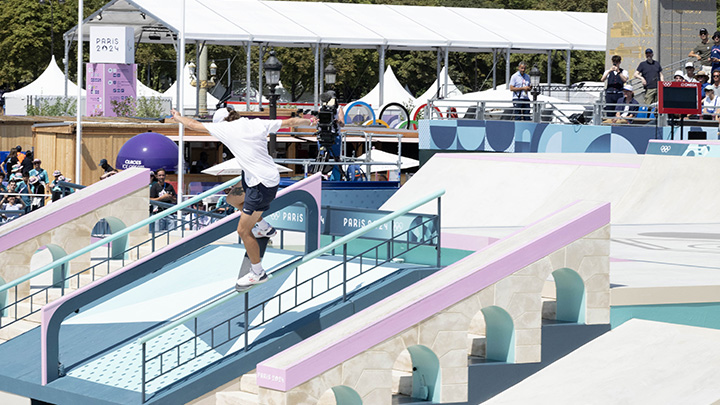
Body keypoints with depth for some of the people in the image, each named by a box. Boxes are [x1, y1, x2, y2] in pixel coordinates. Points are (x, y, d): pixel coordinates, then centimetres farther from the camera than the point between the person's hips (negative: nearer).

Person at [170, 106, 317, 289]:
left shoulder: (226, 128, -11)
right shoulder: (258, 124, 5)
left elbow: (194, 125, 0)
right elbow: (290, 122, 15)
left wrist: (178, 117, 20)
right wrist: (309, 121, 34)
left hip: (262, 185, -9)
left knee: (243, 230, -1)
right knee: (232, 198, 28)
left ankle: (258, 273, 9)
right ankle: (264, 227, 39)